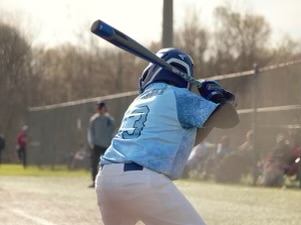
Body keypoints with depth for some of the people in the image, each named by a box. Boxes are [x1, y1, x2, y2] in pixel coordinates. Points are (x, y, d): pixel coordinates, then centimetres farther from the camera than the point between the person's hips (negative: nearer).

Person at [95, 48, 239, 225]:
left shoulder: (140, 101, 29)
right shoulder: (179, 96, 8)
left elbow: (188, 139, 36)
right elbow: (230, 119, 5)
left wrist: (214, 103, 33)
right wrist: (217, 96, 24)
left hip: (106, 179, 7)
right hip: (144, 181, -7)